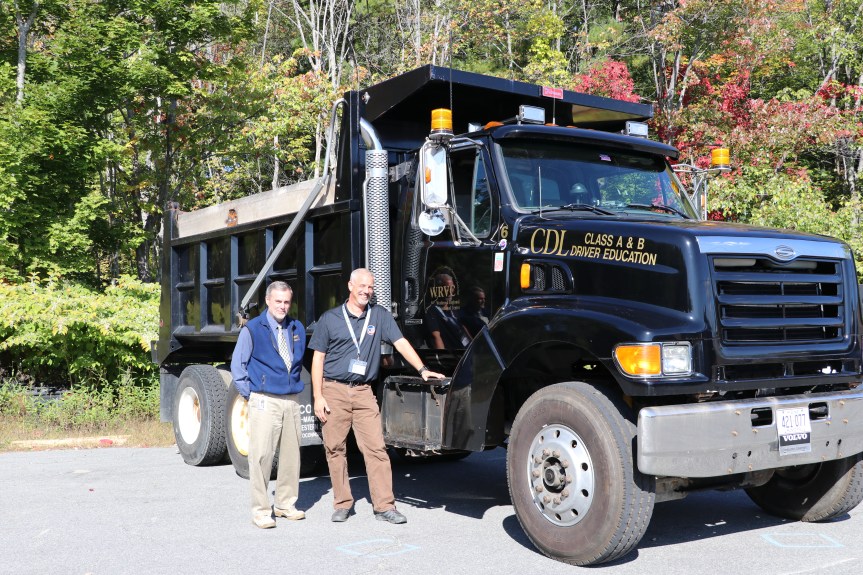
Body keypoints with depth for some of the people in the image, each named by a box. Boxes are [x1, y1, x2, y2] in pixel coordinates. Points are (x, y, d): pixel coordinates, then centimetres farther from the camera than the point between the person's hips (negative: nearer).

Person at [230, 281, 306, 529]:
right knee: (261, 455, -6)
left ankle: (285, 503, 21)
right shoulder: (252, 329, -3)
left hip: (292, 400, 5)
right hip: (265, 401, -5)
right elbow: (237, 365, 2)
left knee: (291, 453, 9)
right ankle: (260, 510, 2)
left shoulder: (298, 329, 10)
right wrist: (249, 394, 0)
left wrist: (295, 384, 13)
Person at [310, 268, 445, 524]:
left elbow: (400, 342, 1)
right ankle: (342, 504, 16)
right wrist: (317, 397, -3)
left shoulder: (380, 316, 8)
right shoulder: (330, 319, 3)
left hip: (363, 392, 1)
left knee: (376, 448, -5)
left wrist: (422, 369, -13)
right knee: (335, 449, 4)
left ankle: (384, 505, -1)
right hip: (333, 390, -1)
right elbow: (318, 358, 4)